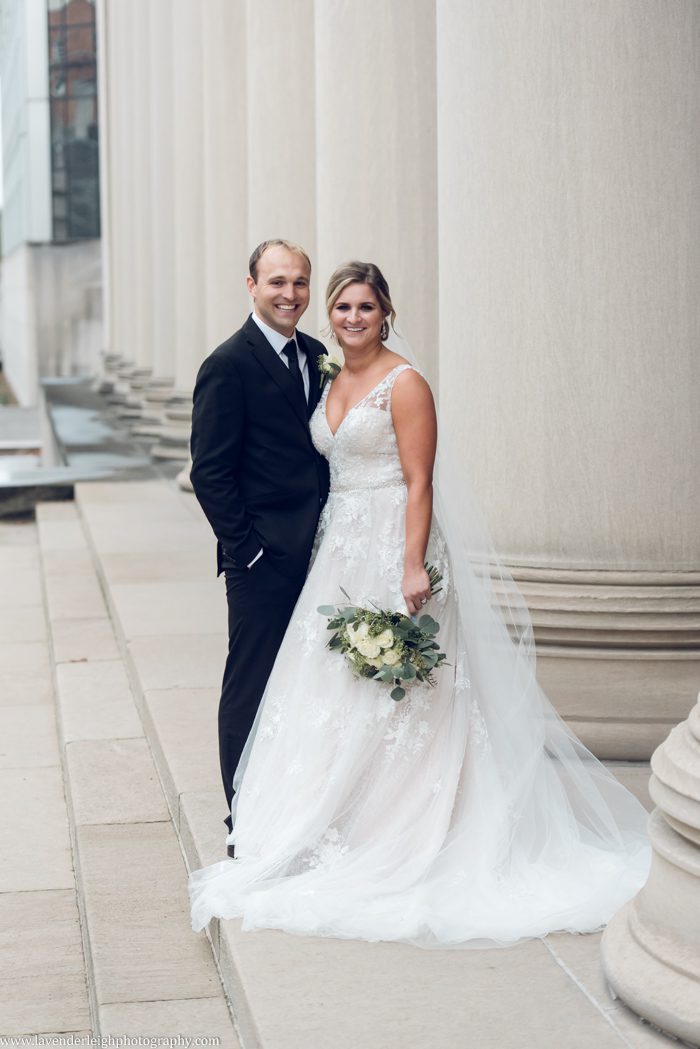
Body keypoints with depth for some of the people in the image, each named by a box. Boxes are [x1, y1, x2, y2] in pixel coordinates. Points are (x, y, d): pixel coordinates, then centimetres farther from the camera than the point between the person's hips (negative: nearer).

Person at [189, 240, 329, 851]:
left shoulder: (318, 357, 11)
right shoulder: (228, 366, -10)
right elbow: (210, 474, -12)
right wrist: (247, 547, -13)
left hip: (318, 553, 7)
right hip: (263, 561, -7)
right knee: (252, 692, 2)